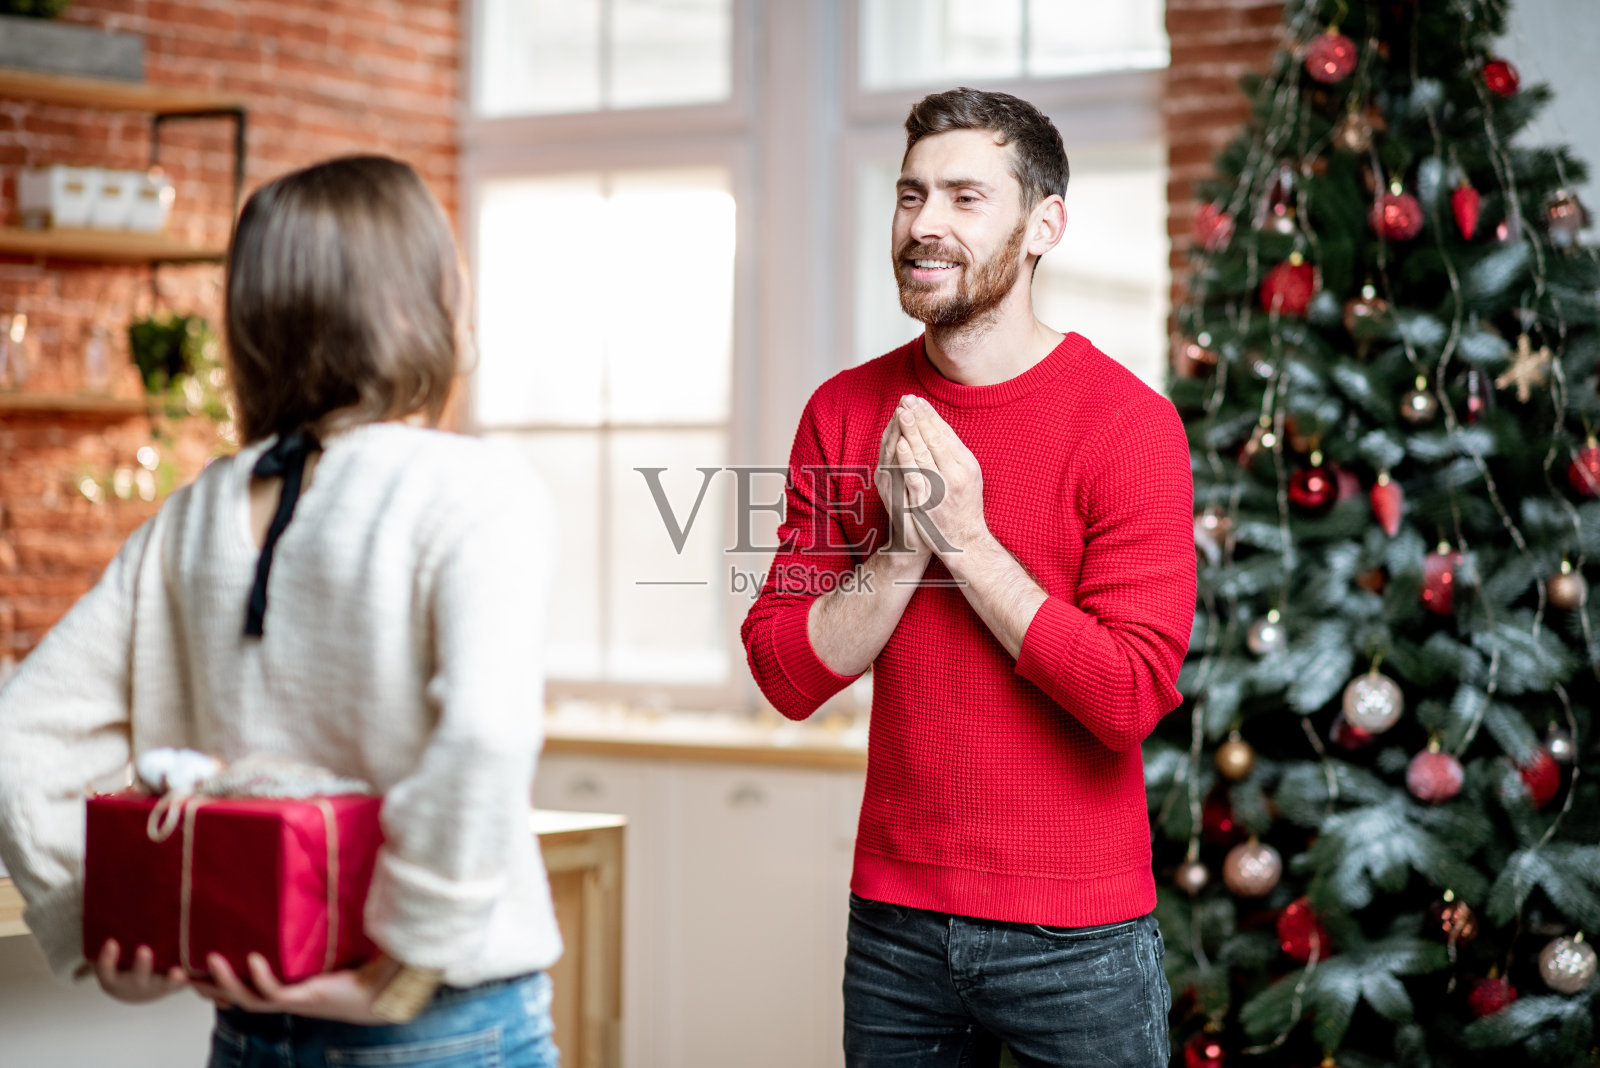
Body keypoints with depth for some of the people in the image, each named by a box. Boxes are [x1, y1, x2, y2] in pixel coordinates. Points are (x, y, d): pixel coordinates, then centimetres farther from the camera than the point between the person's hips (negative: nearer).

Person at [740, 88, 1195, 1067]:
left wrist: (964, 538, -18)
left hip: (1076, 938, -3)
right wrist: (903, 548, -16)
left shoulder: (1129, 424, -11)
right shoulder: (846, 413, 2)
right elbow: (786, 675, -2)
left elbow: (1133, 695, -18)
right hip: (896, 923, 4)